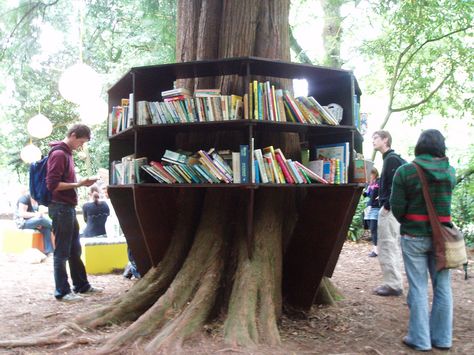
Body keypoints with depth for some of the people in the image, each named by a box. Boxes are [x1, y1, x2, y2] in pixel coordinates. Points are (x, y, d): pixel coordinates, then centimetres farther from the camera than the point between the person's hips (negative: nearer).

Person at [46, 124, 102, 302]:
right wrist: (78, 184, -17)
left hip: (68, 207, 10)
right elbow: (53, 185, -20)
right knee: (62, 252, -2)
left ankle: (82, 285, 25)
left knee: (75, 250, 16)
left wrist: (80, 183, 4)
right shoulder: (58, 154, -14)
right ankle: (62, 291, 6)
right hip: (60, 208, -10)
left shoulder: (67, 153, 15)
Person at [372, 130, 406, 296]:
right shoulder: (391, 158, 18)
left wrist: (387, 206, -18)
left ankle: (393, 284, -2)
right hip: (390, 209, 10)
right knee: (393, 246, 13)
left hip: (389, 209, -10)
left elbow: (395, 185, -20)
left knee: (387, 246, -6)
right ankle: (395, 283, 21)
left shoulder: (391, 159, -12)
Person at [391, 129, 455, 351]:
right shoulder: (450, 172, 0)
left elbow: (397, 207, -8)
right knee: (442, 287, 12)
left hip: (414, 236, -3)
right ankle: (442, 338, 21)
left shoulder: (405, 172, -10)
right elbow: (445, 200, 10)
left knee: (418, 288, 5)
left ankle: (420, 339, 11)